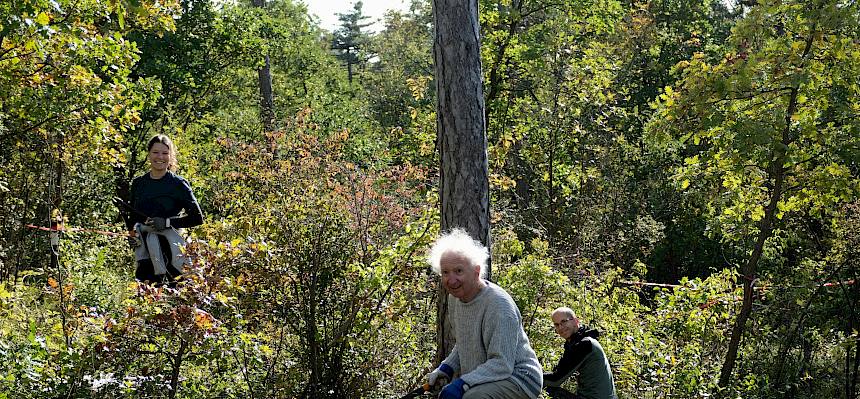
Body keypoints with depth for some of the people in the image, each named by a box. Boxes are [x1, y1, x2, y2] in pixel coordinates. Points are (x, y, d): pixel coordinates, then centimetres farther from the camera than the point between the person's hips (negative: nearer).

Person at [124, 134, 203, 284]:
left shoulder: (178, 184, -1)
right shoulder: (138, 183, 12)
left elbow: (197, 218, -3)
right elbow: (132, 217, 23)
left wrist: (167, 222, -13)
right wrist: (133, 232, 2)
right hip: (144, 253, 4)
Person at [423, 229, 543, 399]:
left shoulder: (498, 305, -24)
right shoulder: (455, 297, 4)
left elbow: (502, 364, -27)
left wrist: (462, 383, -35)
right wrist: (445, 369, 2)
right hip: (484, 380, 9)